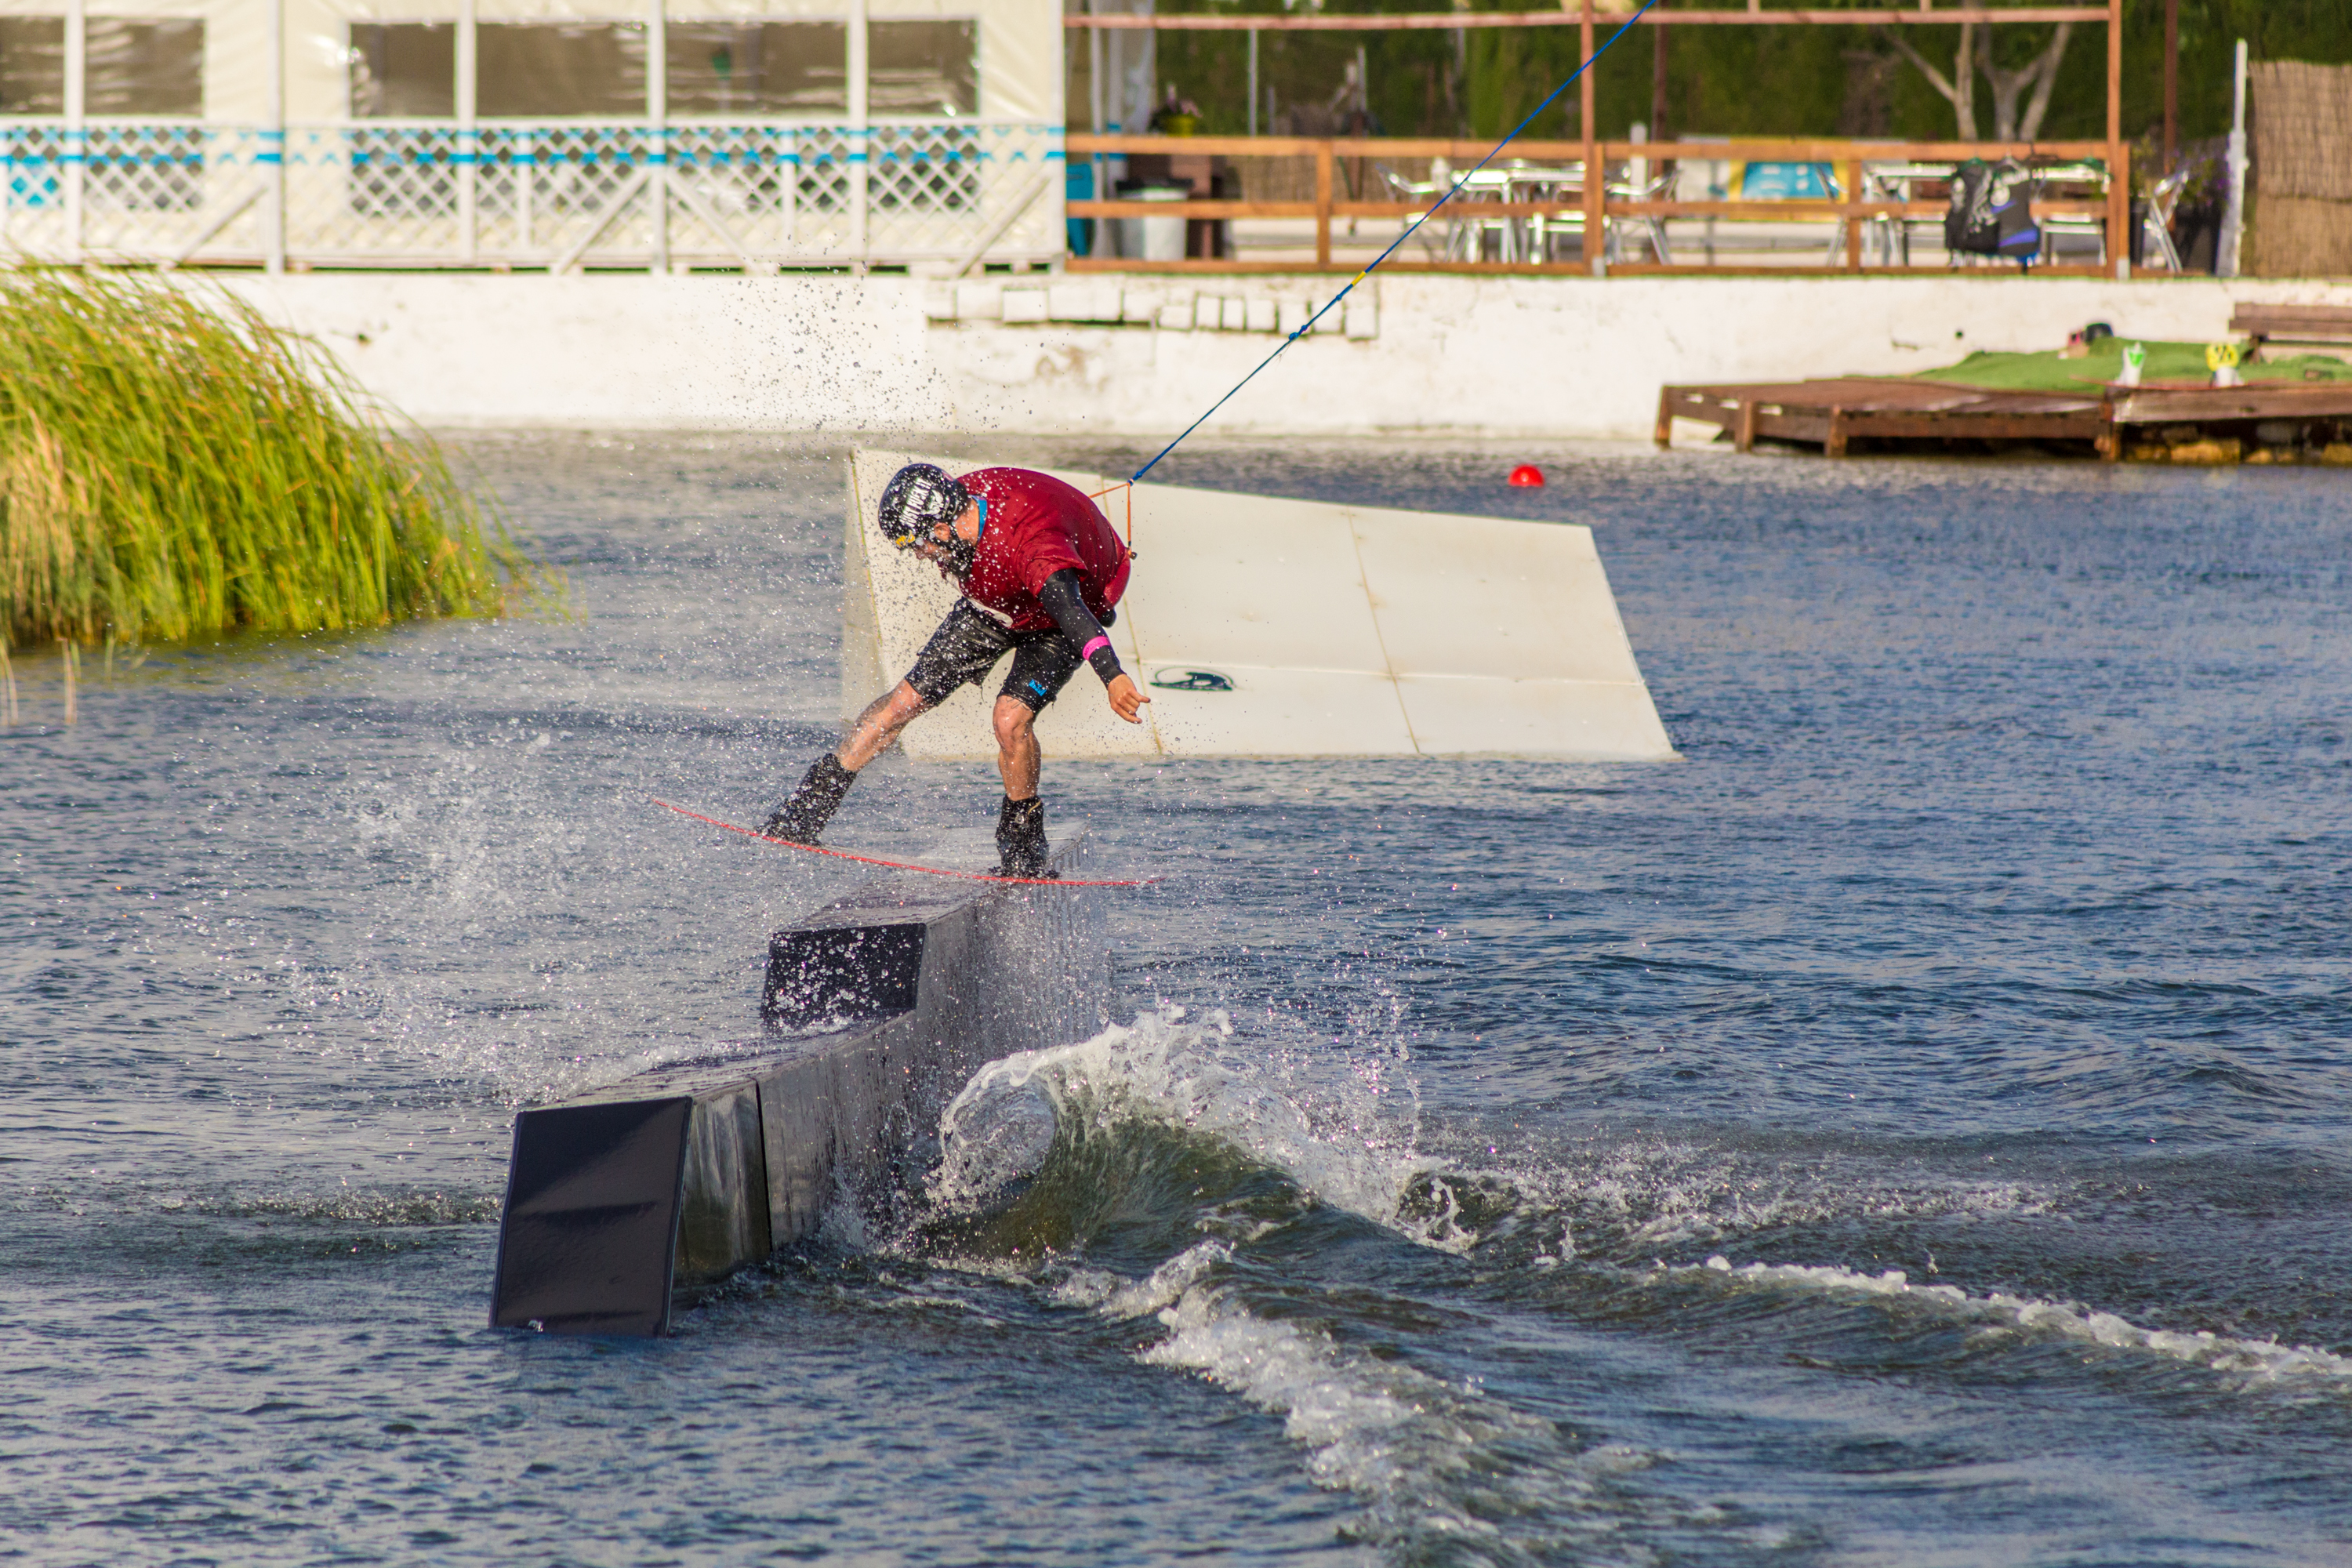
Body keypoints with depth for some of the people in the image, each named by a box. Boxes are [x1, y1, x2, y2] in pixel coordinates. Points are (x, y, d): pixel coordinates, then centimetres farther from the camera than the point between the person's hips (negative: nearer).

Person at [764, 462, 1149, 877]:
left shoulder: (1032, 542, -46)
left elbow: (1068, 607, -62)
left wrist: (1111, 676, -77)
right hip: (993, 605, 6)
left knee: (1011, 719, -25)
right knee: (907, 699, -2)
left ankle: (1022, 841, -2)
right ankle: (815, 800, 10)